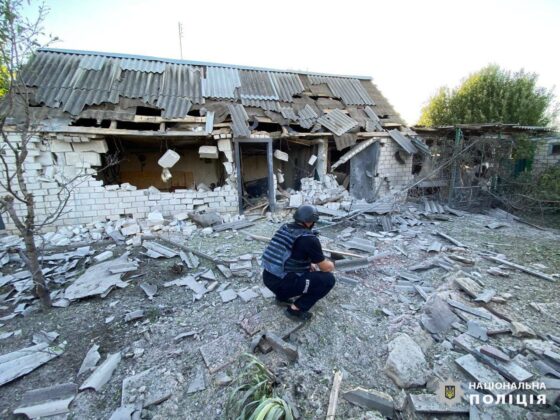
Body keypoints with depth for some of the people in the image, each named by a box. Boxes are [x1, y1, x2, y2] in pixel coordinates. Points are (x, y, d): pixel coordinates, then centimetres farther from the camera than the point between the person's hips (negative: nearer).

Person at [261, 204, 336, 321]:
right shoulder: (310, 239, -16)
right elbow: (326, 268, -3)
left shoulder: (284, 228, 5)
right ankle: (296, 309, 2)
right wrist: (331, 265, 19)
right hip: (282, 283, -8)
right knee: (328, 279, -1)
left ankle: (282, 296, 22)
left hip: (268, 278, 8)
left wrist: (309, 264, 23)